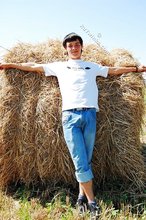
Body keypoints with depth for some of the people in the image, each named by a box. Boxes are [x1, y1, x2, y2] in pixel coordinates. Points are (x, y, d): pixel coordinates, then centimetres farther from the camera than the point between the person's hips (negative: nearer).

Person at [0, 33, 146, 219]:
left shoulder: (92, 67, 23)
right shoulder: (59, 66, 18)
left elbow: (114, 70, 30)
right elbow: (34, 67, 22)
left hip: (90, 115, 2)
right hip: (70, 115, -1)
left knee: (86, 161, 4)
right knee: (80, 162, -5)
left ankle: (82, 196, 17)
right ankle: (92, 201, 3)